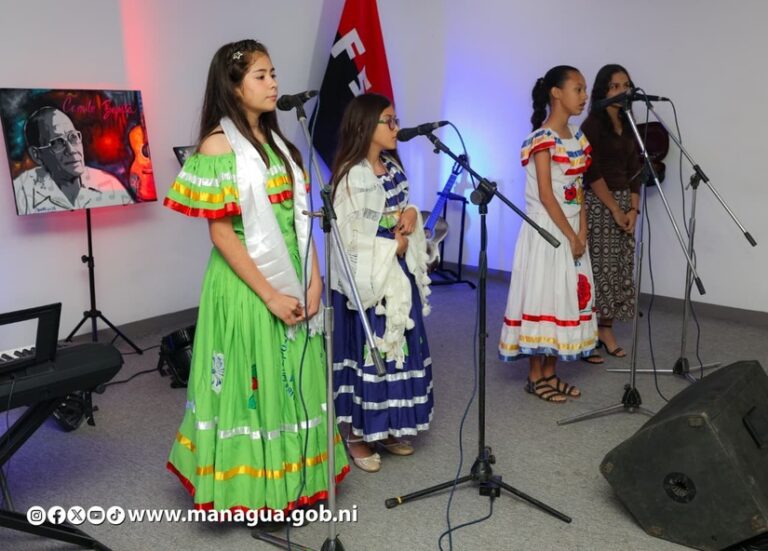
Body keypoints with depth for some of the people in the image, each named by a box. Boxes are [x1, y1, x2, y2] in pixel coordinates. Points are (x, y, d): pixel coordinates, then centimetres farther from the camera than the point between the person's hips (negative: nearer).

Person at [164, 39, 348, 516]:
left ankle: (295, 477, 32)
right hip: (247, 285, -7)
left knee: (293, 379, 15)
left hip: (292, 279, 7)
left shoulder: (277, 141, 9)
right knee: (254, 381, 4)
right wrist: (270, 295, -17)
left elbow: (300, 218, 9)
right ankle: (255, 488, 22)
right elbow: (222, 232, -15)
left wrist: (313, 279, 0)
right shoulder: (219, 145, -12)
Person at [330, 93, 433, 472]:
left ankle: (387, 428, 28)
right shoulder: (351, 176, -17)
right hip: (368, 279, -8)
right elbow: (351, 237, -19)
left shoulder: (393, 168, 9)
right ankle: (359, 435, 16)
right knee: (368, 352, 0)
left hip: (399, 273, 8)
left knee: (399, 348, 13)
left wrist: (411, 215, -6)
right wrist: (394, 245, -10)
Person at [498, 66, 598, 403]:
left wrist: (581, 233, 0)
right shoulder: (542, 139, -14)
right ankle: (535, 376, 10)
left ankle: (550, 373, 20)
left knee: (566, 297, 10)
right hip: (547, 231, -8)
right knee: (544, 298, -2)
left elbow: (579, 191, 11)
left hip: (571, 230, 8)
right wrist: (570, 236, -15)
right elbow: (545, 195, -18)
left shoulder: (577, 139, 11)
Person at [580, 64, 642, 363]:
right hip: (597, 204, -7)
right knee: (596, 268, -7)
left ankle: (606, 329, 17)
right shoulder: (592, 126, -8)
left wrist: (633, 208, 0)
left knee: (619, 268, 7)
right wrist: (615, 210, -12)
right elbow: (592, 173, -13)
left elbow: (634, 170, 12)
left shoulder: (628, 127, 13)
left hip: (623, 204, 7)